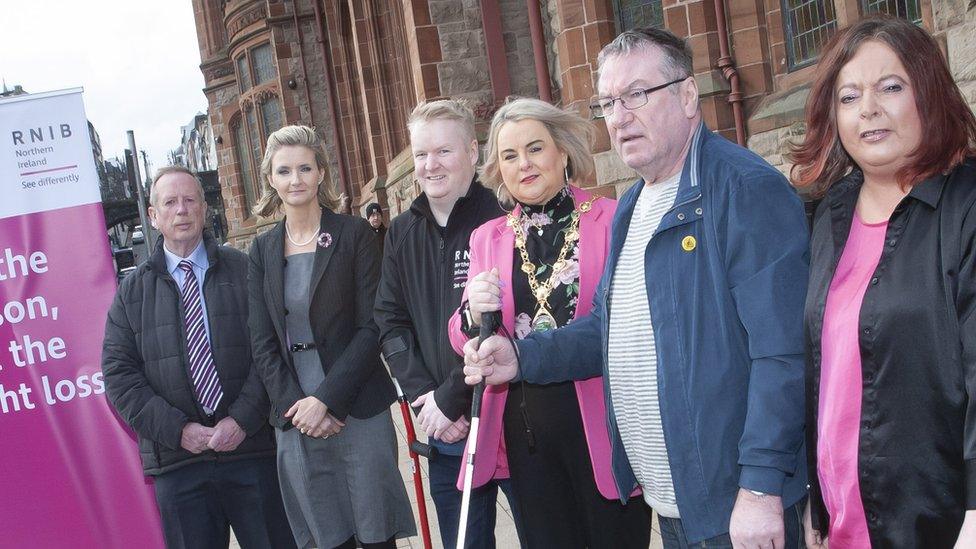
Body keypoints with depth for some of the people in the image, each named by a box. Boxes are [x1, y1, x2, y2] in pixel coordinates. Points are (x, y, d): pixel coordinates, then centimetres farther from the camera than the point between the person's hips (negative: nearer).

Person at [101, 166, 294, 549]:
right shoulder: (132, 291, 9)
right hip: (176, 457, 1)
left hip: (253, 447, -1)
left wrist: (243, 419, -13)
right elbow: (119, 372, 3)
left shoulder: (244, 271, 5)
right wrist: (176, 429, -9)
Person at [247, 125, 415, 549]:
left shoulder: (354, 234, -1)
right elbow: (263, 344, 6)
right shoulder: (262, 250, 9)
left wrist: (325, 399, -14)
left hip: (359, 413, -3)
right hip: (296, 420, 3)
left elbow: (371, 327, -7)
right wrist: (295, 406, -8)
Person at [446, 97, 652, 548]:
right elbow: (462, 340, 7)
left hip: (601, 420, -3)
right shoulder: (487, 238, 9)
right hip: (525, 425, 4)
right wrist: (475, 312, -15)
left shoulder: (612, 219, -4)